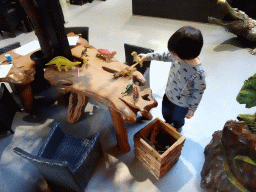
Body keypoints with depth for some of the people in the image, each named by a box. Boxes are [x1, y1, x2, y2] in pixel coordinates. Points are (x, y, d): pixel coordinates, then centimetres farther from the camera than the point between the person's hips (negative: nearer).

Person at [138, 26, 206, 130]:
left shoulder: (198, 74, -38)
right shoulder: (178, 56, -22)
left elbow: (198, 93, -24)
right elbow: (165, 56, -2)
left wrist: (192, 109, -12)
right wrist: (148, 56, -1)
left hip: (181, 104, -5)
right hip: (168, 95, 5)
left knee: (177, 119, 27)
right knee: (165, 113, 31)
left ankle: (177, 129, 63)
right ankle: (168, 123, 66)